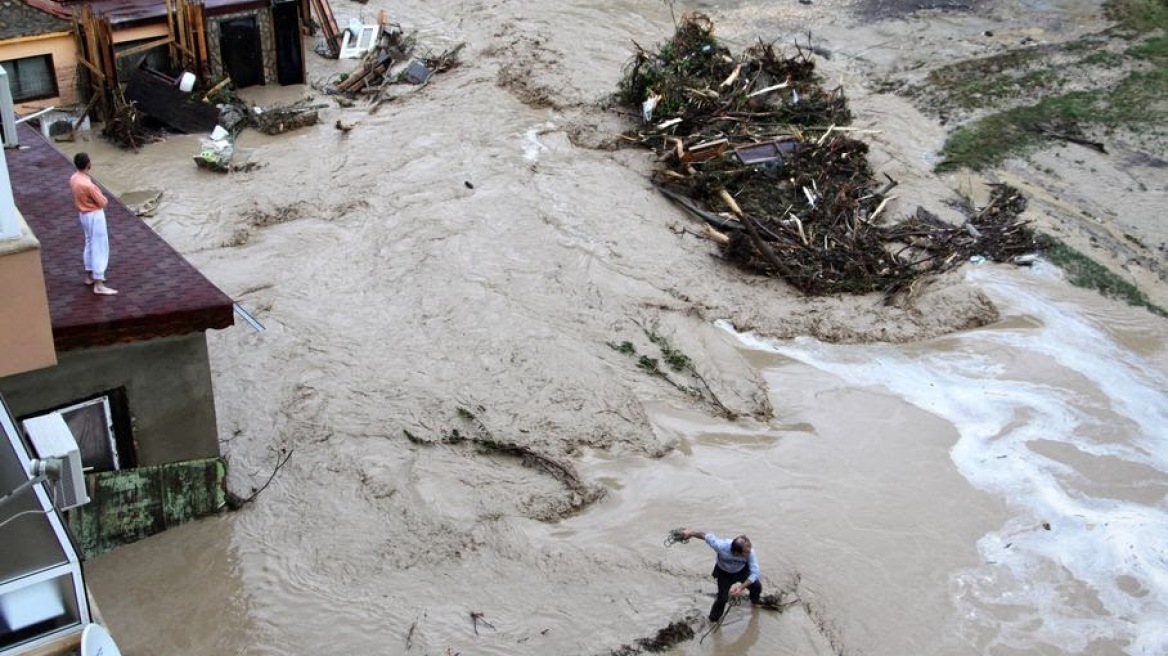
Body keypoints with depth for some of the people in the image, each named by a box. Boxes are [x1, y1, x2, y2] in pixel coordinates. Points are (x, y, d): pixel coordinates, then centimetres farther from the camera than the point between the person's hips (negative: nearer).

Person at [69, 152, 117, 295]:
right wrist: (104, 199, -1)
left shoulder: (74, 178, -2)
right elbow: (103, 203, -20)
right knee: (100, 248, -3)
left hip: (83, 214, 10)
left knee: (90, 243, 25)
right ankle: (99, 286, -1)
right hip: (94, 216, -10)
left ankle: (90, 276, 37)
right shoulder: (88, 185, -30)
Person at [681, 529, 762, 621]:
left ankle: (755, 601, 29)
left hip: (742, 570, 2)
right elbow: (707, 536, -27)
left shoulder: (750, 552, -39)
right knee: (723, 597, -8)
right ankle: (713, 619, 19)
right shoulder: (722, 547, -42)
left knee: (756, 585, -7)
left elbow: (754, 573, -34)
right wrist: (690, 533, -13)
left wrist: (741, 587, -43)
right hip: (724, 572, -2)